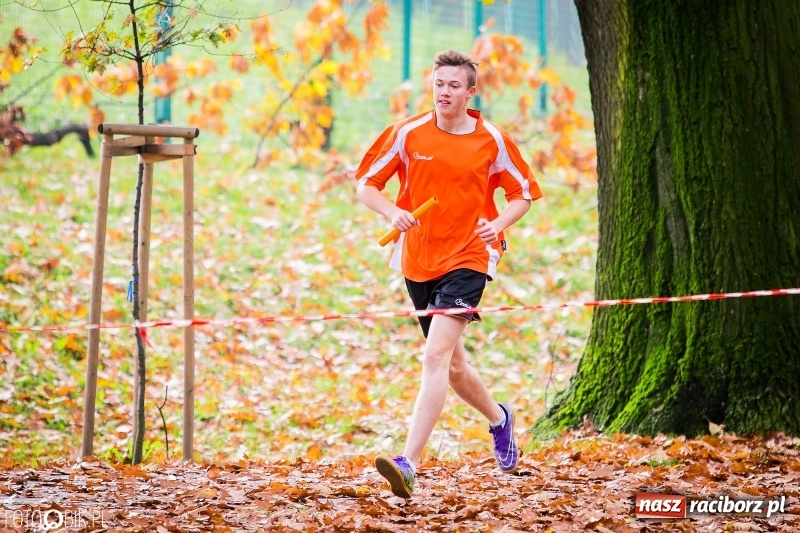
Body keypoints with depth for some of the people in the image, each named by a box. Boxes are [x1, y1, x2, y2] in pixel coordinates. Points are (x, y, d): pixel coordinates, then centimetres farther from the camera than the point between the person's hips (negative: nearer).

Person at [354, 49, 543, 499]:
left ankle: (409, 463, -28)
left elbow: (523, 194, 9)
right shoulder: (407, 134, -1)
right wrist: (394, 212, -17)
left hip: (468, 258, -4)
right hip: (417, 260, 4)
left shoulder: (492, 140, -3)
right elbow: (366, 184, 4)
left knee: (437, 356, -21)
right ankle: (499, 418, 48)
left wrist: (498, 224, -11)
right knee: (452, 363, 17)